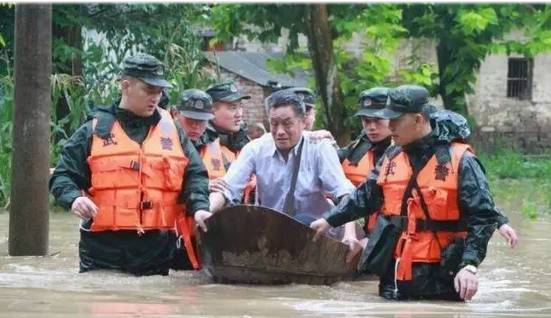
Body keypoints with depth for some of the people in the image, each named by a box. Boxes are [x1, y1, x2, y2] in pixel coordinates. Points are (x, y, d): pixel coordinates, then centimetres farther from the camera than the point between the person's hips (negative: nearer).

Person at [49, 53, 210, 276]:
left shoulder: (172, 131, 14)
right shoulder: (95, 131, 6)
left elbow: (194, 176, 13)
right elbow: (62, 176, 6)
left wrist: (199, 208, -6)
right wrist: (73, 198, -15)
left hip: (157, 249, 2)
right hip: (104, 248, -2)